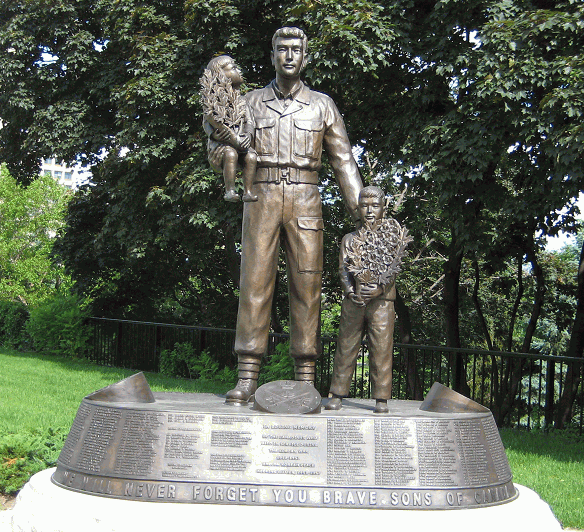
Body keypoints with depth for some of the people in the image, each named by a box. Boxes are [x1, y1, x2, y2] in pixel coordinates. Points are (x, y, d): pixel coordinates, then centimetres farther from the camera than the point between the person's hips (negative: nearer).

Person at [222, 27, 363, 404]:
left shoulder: (322, 105, 12)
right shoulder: (251, 103, 13)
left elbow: (343, 161, 10)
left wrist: (361, 210, 0)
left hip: (305, 201, 0)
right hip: (262, 199, 0)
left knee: (306, 285, -4)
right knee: (255, 281, -6)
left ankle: (306, 381, 0)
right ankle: (248, 377, -4)